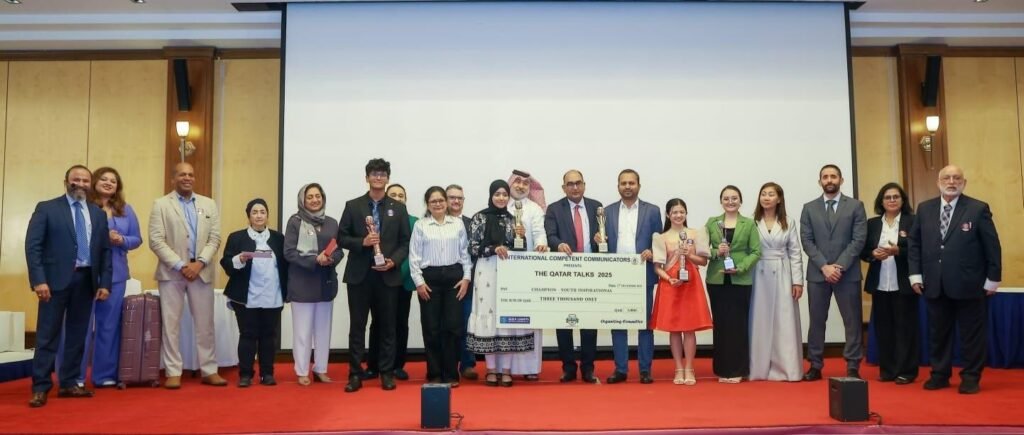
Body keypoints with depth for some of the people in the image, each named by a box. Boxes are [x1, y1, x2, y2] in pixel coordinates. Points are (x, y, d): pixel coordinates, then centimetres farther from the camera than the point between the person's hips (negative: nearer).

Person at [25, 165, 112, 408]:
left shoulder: (98, 214, 12)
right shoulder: (46, 208, 0)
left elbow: (105, 251, 12)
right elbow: (33, 246, -6)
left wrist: (104, 283, 4)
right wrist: (38, 280, -15)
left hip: (86, 280, 4)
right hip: (56, 279, -4)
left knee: (77, 334, 9)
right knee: (48, 335, -1)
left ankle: (68, 383, 18)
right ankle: (40, 387, 5)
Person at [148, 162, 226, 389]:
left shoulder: (209, 204, 10)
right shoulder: (161, 204, 2)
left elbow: (215, 239, 4)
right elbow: (156, 241, -6)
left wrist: (199, 263, -11)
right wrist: (180, 265, -14)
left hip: (202, 271, 2)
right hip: (171, 271, -2)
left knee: (205, 324, 5)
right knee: (171, 323, 2)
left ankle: (209, 370, 13)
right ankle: (173, 372, 10)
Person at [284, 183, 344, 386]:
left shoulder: (332, 223, 8)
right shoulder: (295, 221, -3)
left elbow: (339, 250, 8)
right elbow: (289, 252, -9)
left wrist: (331, 259, -14)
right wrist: (315, 260, -20)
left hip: (326, 282, 4)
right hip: (302, 283, -4)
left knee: (323, 328, 10)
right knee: (302, 329, 1)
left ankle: (321, 369, 20)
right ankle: (302, 372, 11)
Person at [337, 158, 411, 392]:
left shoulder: (398, 208, 7)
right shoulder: (353, 206, 5)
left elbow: (405, 242, 5)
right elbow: (342, 238, 3)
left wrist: (393, 261, -12)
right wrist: (362, 242, -15)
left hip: (388, 275, 1)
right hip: (359, 274, 0)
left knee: (387, 326, 6)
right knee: (357, 326, 4)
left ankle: (387, 373, 15)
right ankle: (355, 374, 10)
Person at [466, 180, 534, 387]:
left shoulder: (512, 219, 11)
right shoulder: (480, 218, 1)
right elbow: (473, 247, -4)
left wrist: (521, 237, -6)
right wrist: (494, 249, -17)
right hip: (487, 273, -3)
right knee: (488, 315, -1)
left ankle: (506, 368, 10)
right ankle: (491, 368, 9)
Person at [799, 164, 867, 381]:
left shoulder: (856, 206, 4)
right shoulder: (809, 208, 8)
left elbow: (859, 240, -4)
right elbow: (807, 241, 1)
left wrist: (839, 266, -13)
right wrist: (824, 266, -11)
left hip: (848, 273, -1)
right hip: (817, 273, 1)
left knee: (852, 321, 2)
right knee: (816, 321, 5)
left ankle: (853, 367, 9)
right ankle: (815, 365, 13)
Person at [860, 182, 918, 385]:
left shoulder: (912, 222, -1)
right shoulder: (872, 223, 10)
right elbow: (863, 251, 8)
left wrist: (898, 251, -21)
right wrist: (873, 254, -12)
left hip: (904, 284, -3)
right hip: (879, 284, 3)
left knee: (905, 326, 2)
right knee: (883, 327, 7)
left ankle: (906, 371, 9)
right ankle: (886, 369, 15)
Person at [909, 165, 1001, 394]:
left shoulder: (978, 209, -4)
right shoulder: (924, 209, 7)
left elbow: (992, 247, -3)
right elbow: (914, 243, 10)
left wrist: (992, 279, -4)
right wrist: (915, 274, 2)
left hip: (969, 284, -3)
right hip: (935, 285, 3)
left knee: (971, 333, 6)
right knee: (938, 332, 11)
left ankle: (971, 378, 17)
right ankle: (939, 374, 22)